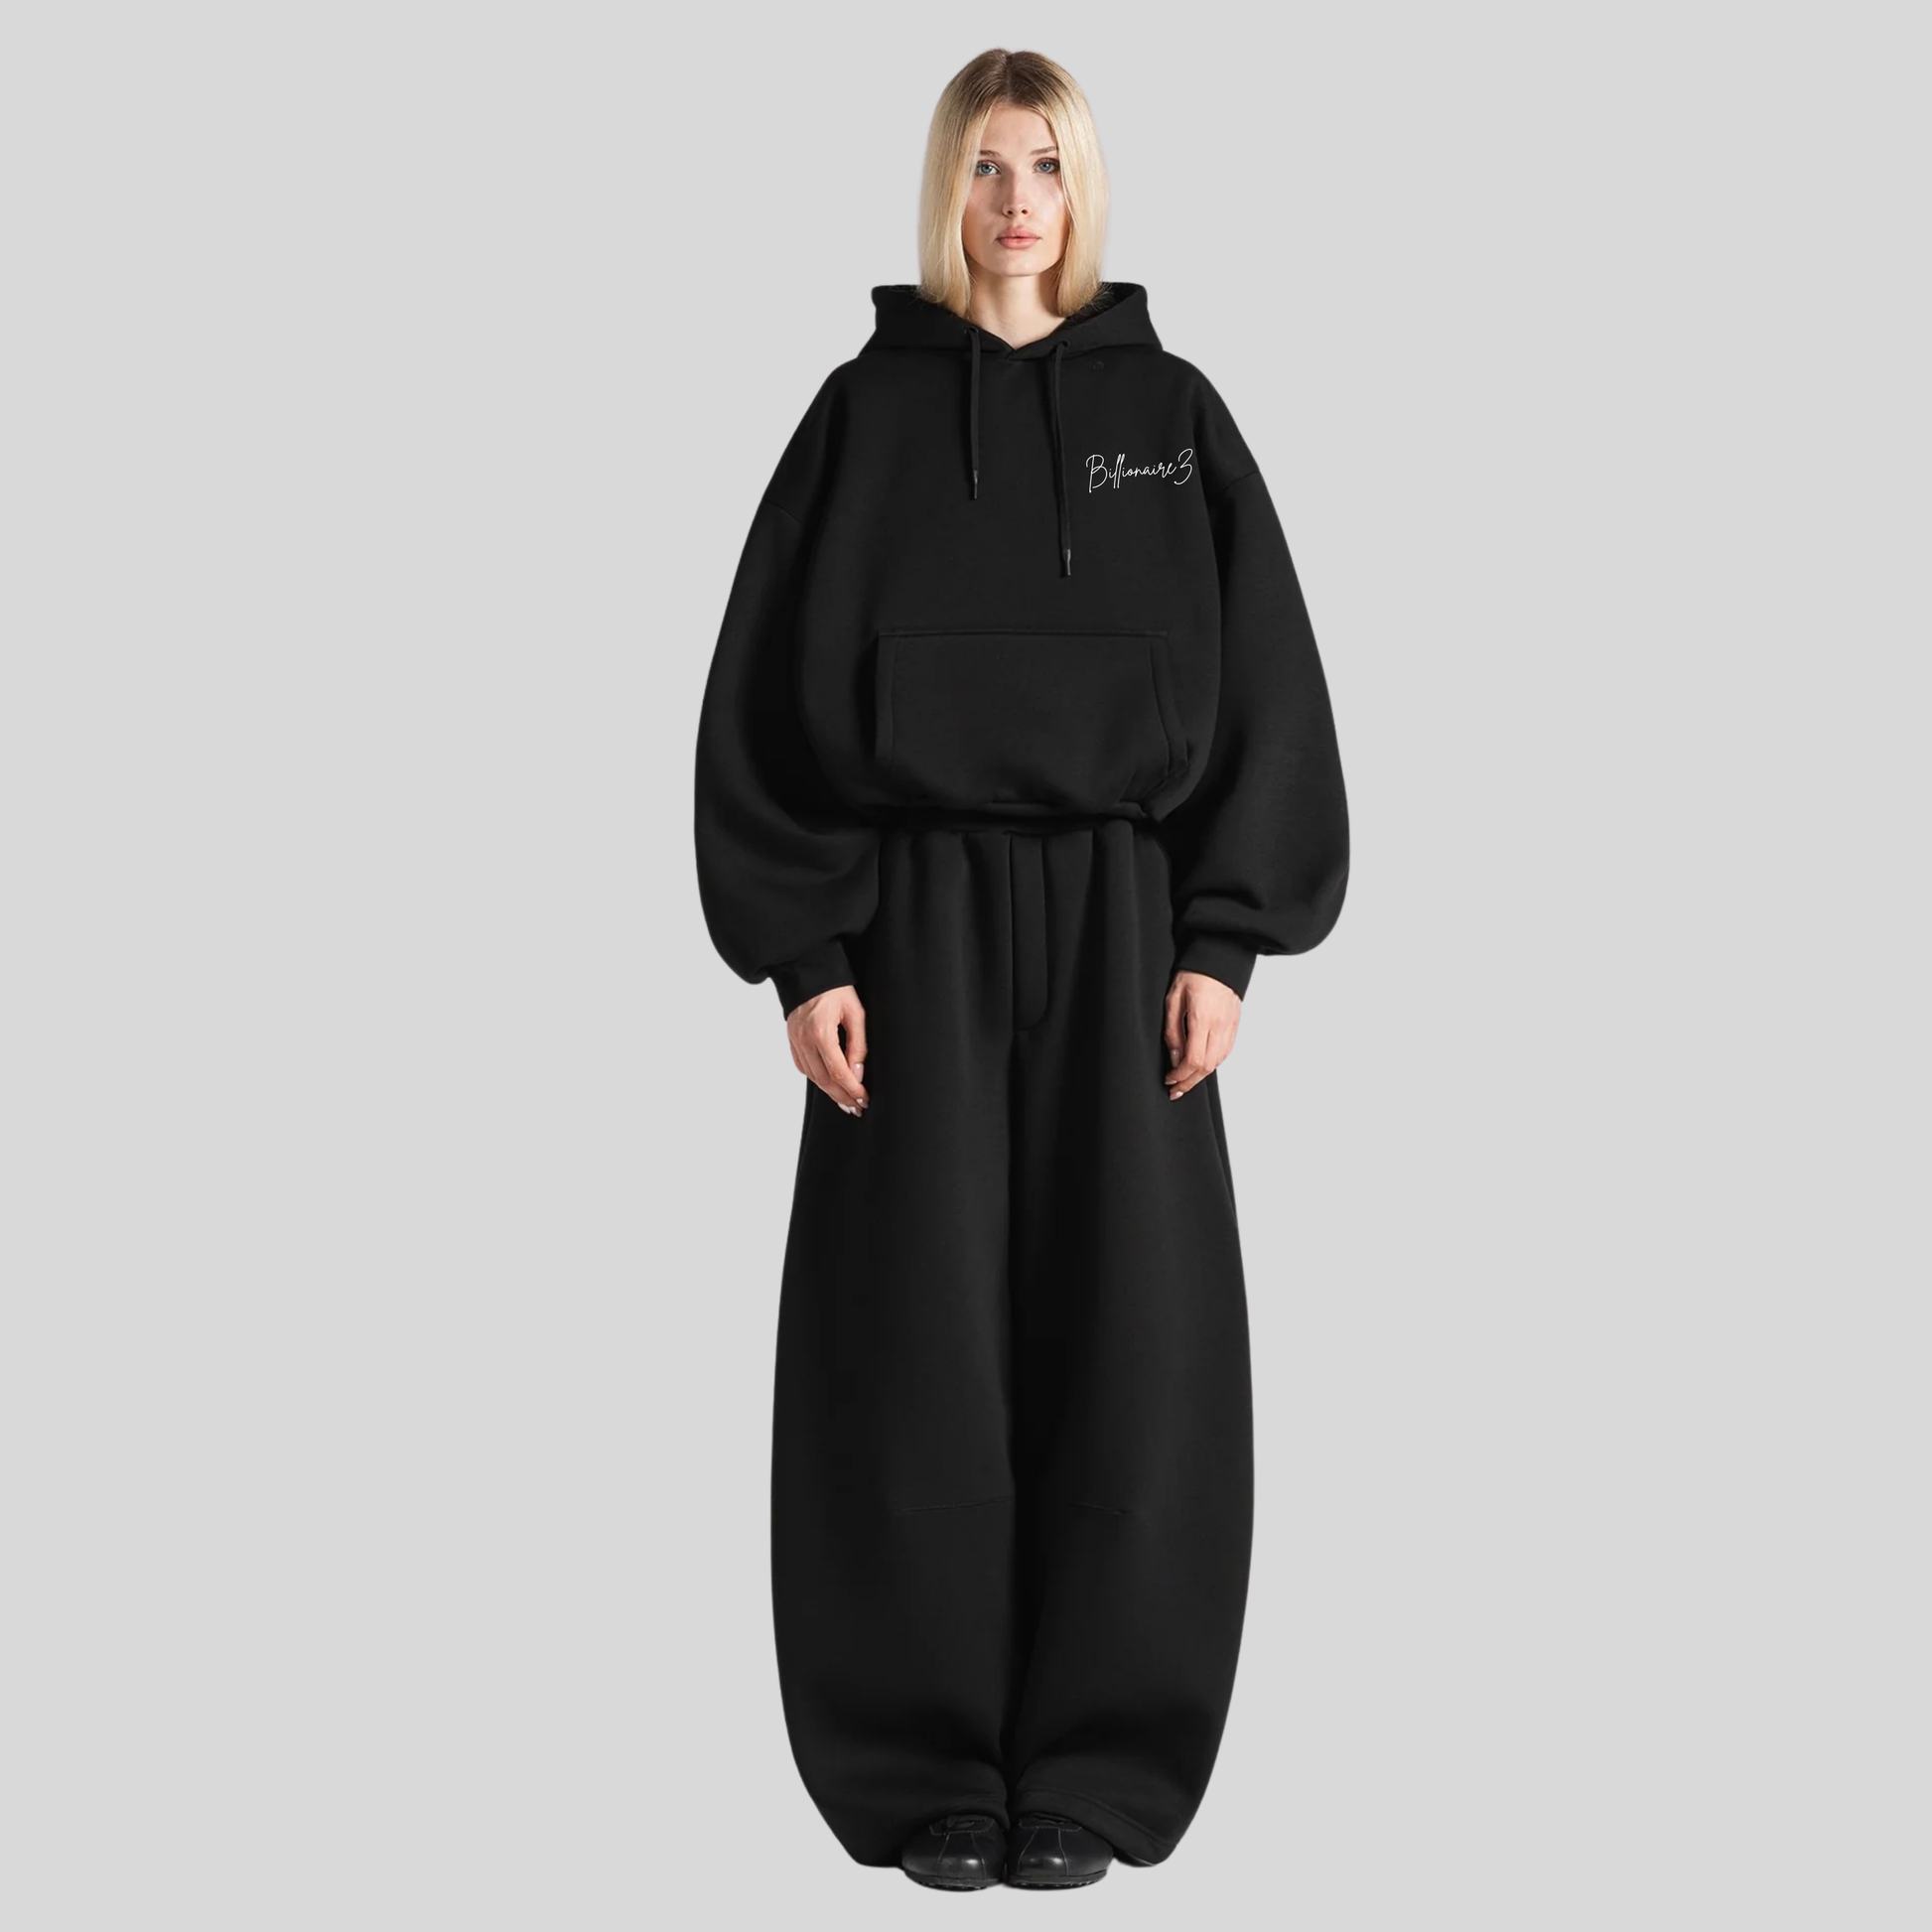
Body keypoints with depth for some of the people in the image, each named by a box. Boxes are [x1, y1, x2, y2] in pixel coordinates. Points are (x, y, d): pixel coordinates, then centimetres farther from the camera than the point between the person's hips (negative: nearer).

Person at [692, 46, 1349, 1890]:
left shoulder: (1171, 411, 7)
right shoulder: (869, 409, 3)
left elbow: (1261, 687, 5)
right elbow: (770, 695, 1)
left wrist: (1223, 941, -4)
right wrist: (802, 954, -7)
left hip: (1120, 918, 1)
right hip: (915, 922, -1)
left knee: (1123, 1343, 1)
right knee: (920, 1346, 1)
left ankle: (1096, 1769, 13)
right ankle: (928, 1772, 12)